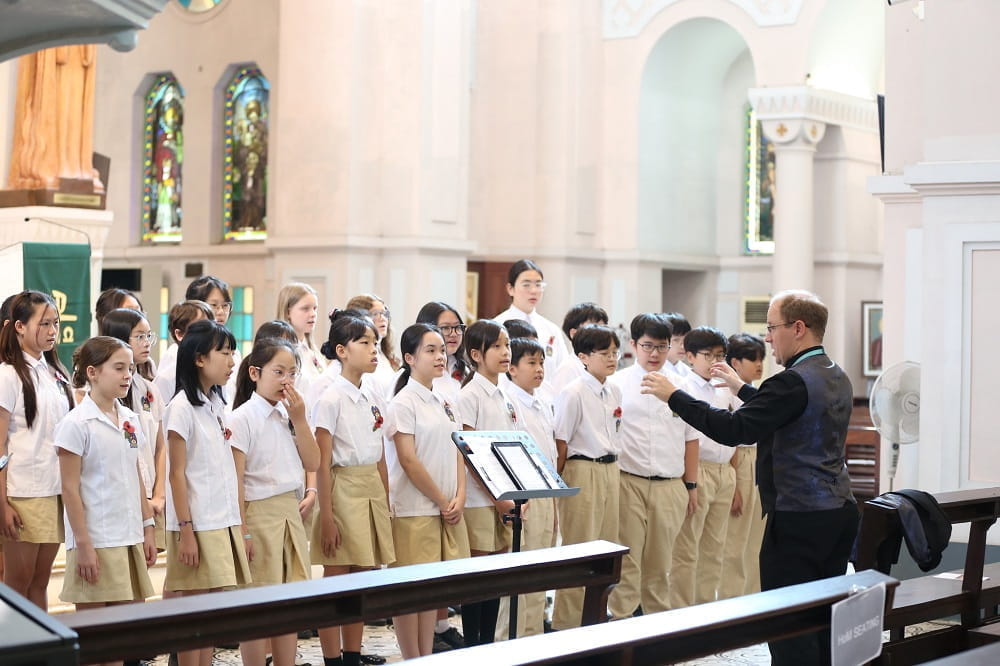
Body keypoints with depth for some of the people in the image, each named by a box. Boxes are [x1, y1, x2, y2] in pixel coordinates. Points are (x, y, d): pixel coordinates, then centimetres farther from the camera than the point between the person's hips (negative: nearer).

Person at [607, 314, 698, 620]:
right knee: (626, 561, -2)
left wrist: (691, 486, 14)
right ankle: (620, 620, 4)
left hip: (670, 488, 3)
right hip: (628, 483, -3)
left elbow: (690, 439, 15)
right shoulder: (617, 385, -1)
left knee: (660, 563, 11)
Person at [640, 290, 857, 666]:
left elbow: (733, 429, -21)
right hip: (839, 512, 10)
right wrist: (741, 388, 33)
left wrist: (673, 395, -14)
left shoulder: (795, 381, -18)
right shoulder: (836, 378, 12)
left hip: (798, 521, -9)